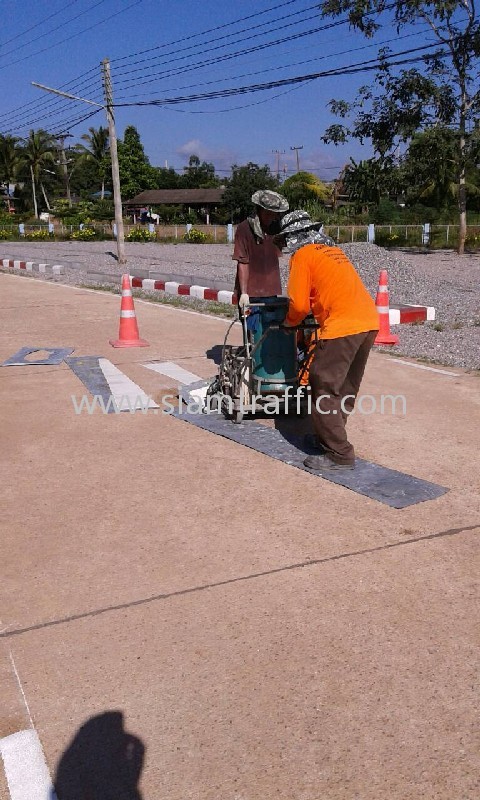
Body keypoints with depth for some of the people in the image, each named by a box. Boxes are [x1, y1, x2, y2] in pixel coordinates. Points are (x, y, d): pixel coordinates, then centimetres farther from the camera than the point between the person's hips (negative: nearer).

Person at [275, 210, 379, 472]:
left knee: (324, 390, -2)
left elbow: (299, 304, -3)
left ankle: (339, 455, 0)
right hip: (369, 322, 9)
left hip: (342, 327, -9)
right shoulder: (332, 249, 25)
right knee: (346, 389, 17)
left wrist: (289, 322, 16)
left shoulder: (302, 255, 1)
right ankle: (331, 438, 28)